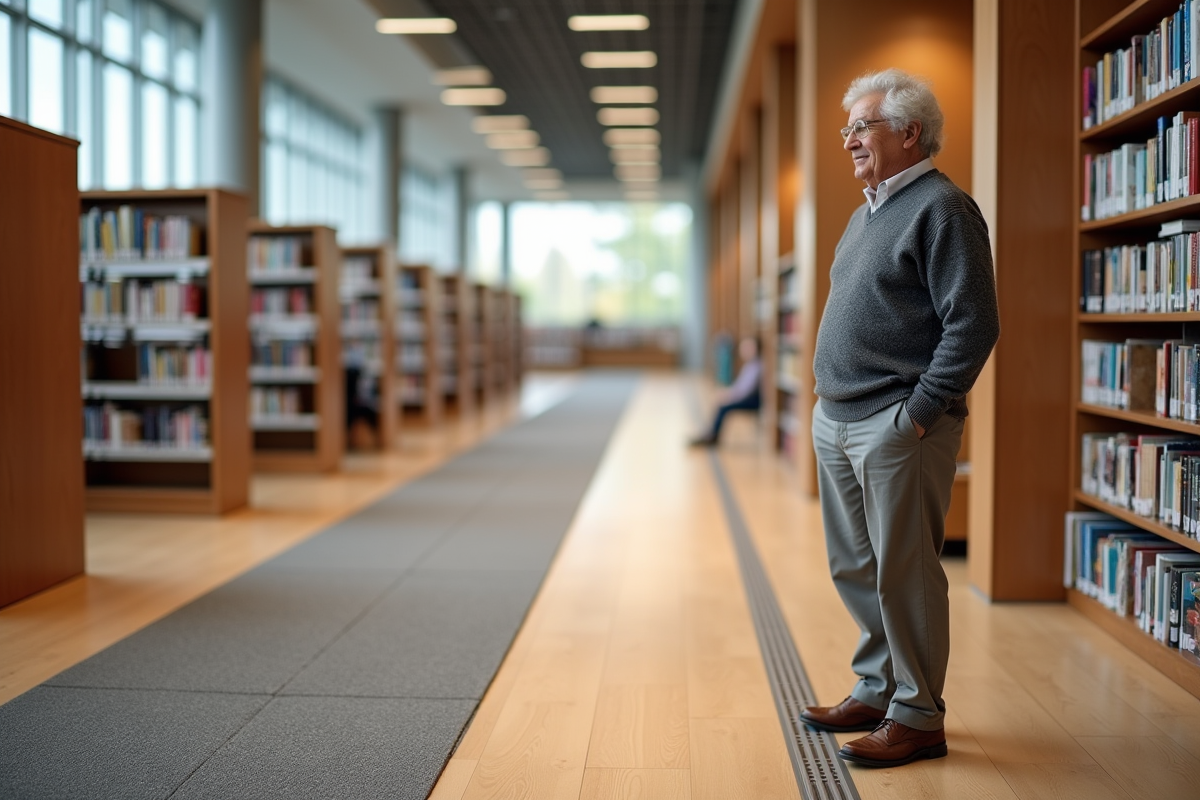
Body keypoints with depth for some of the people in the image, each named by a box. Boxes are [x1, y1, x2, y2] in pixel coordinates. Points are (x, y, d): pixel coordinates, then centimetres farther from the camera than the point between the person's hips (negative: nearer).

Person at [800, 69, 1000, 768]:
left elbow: (974, 326, -17)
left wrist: (917, 412, -18)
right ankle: (876, 692, 31)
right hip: (837, 421, 9)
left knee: (904, 573, -1)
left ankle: (918, 718, 12)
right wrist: (830, 401, 16)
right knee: (855, 569, 16)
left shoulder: (943, 209, -11)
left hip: (897, 428, -9)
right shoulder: (870, 210, 18)